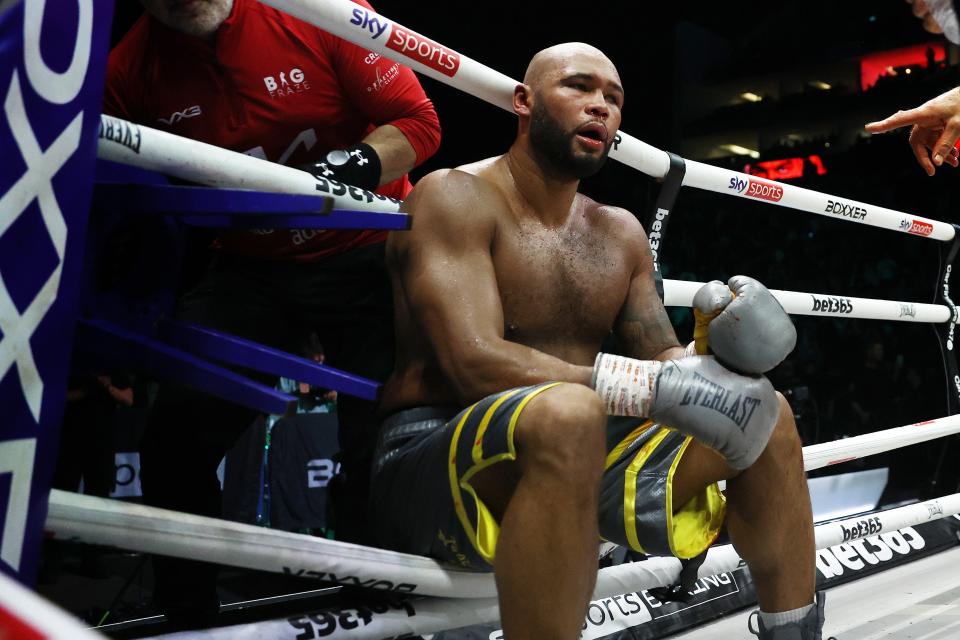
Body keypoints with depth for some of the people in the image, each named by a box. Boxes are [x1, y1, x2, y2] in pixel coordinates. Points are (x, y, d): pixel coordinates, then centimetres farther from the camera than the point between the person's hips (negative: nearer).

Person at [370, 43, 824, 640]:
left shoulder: (621, 232, 14)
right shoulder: (455, 196, -9)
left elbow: (662, 361, 10)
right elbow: (475, 364, -21)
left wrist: (717, 360, -14)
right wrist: (657, 388, -26)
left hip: (579, 455, 7)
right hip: (434, 464, -7)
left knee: (766, 414, -1)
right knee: (567, 413, -39)